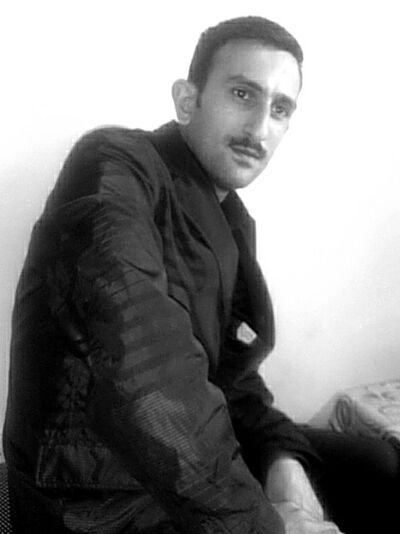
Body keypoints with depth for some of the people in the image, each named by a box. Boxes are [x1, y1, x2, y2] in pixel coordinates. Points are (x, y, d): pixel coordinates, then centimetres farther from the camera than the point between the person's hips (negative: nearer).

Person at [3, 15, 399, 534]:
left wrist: (283, 462, -10)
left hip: (205, 462, 9)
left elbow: (232, 371, 8)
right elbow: (148, 391, -31)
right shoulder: (112, 167, -20)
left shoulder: (232, 222, 9)